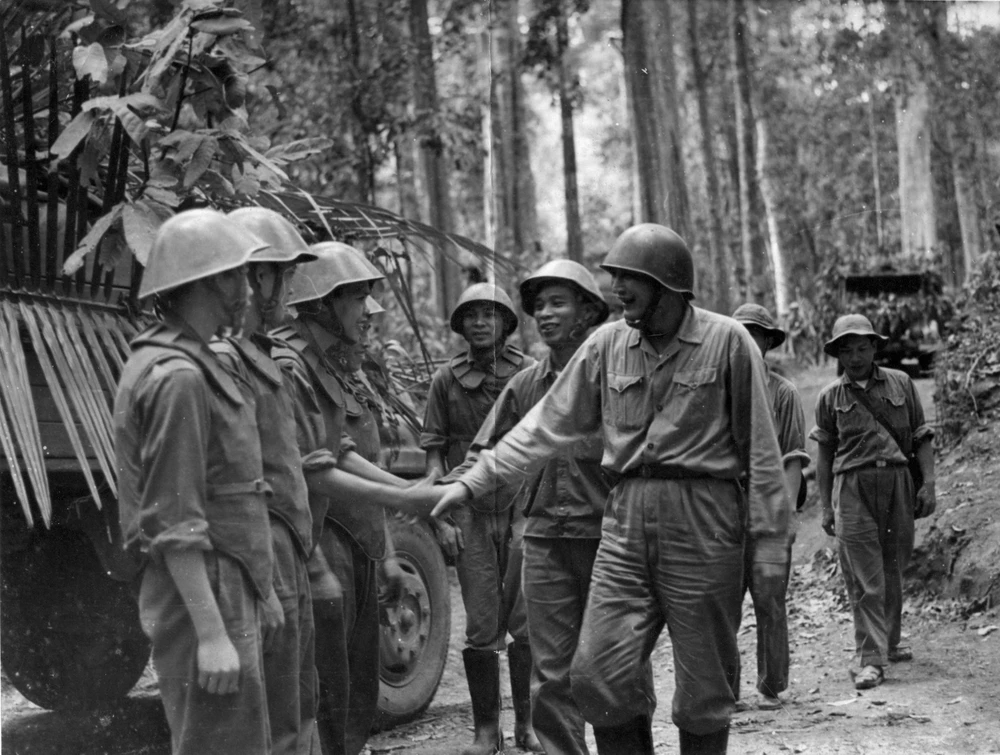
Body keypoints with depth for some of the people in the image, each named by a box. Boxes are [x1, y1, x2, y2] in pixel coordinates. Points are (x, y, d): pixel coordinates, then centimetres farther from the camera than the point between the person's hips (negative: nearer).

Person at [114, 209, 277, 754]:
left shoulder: (190, 365, 14)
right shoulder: (177, 379, -18)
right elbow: (174, 525, -22)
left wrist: (259, 590, 22)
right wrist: (211, 633, -24)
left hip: (223, 591, 10)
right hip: (199, 598, -10)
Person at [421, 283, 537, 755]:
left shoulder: (530, 374, 2)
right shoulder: (446, 379, 4)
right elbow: (434, 452, 6)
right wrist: (441, 516, -3)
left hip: (524, 508, -1)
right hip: (470, 512, 1)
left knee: (526, 623, 0)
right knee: (481, 627, 2)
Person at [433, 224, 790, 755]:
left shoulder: (727, 342, -4)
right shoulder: (607, 344, 7)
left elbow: (760, 449, -3)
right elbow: (547, 426, 9)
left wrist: (770, 541, -5)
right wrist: (473, 482, 3)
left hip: (703, 521, -3)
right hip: (625, 519, 4)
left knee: (704, 681, 5)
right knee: (598, 672, -3)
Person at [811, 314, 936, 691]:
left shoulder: (900, 383, 8)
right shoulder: (830, 397, 6)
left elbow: (921, 436, 10)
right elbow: (824, 452, 10)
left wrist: (929, 483, 1)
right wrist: (825, 506, 7)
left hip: (897, 482, 2)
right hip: (853, 487, -2)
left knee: (893, 571, 13)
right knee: (865, 580, -7)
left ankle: (889, 642, 31)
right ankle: (870, 660, -7)